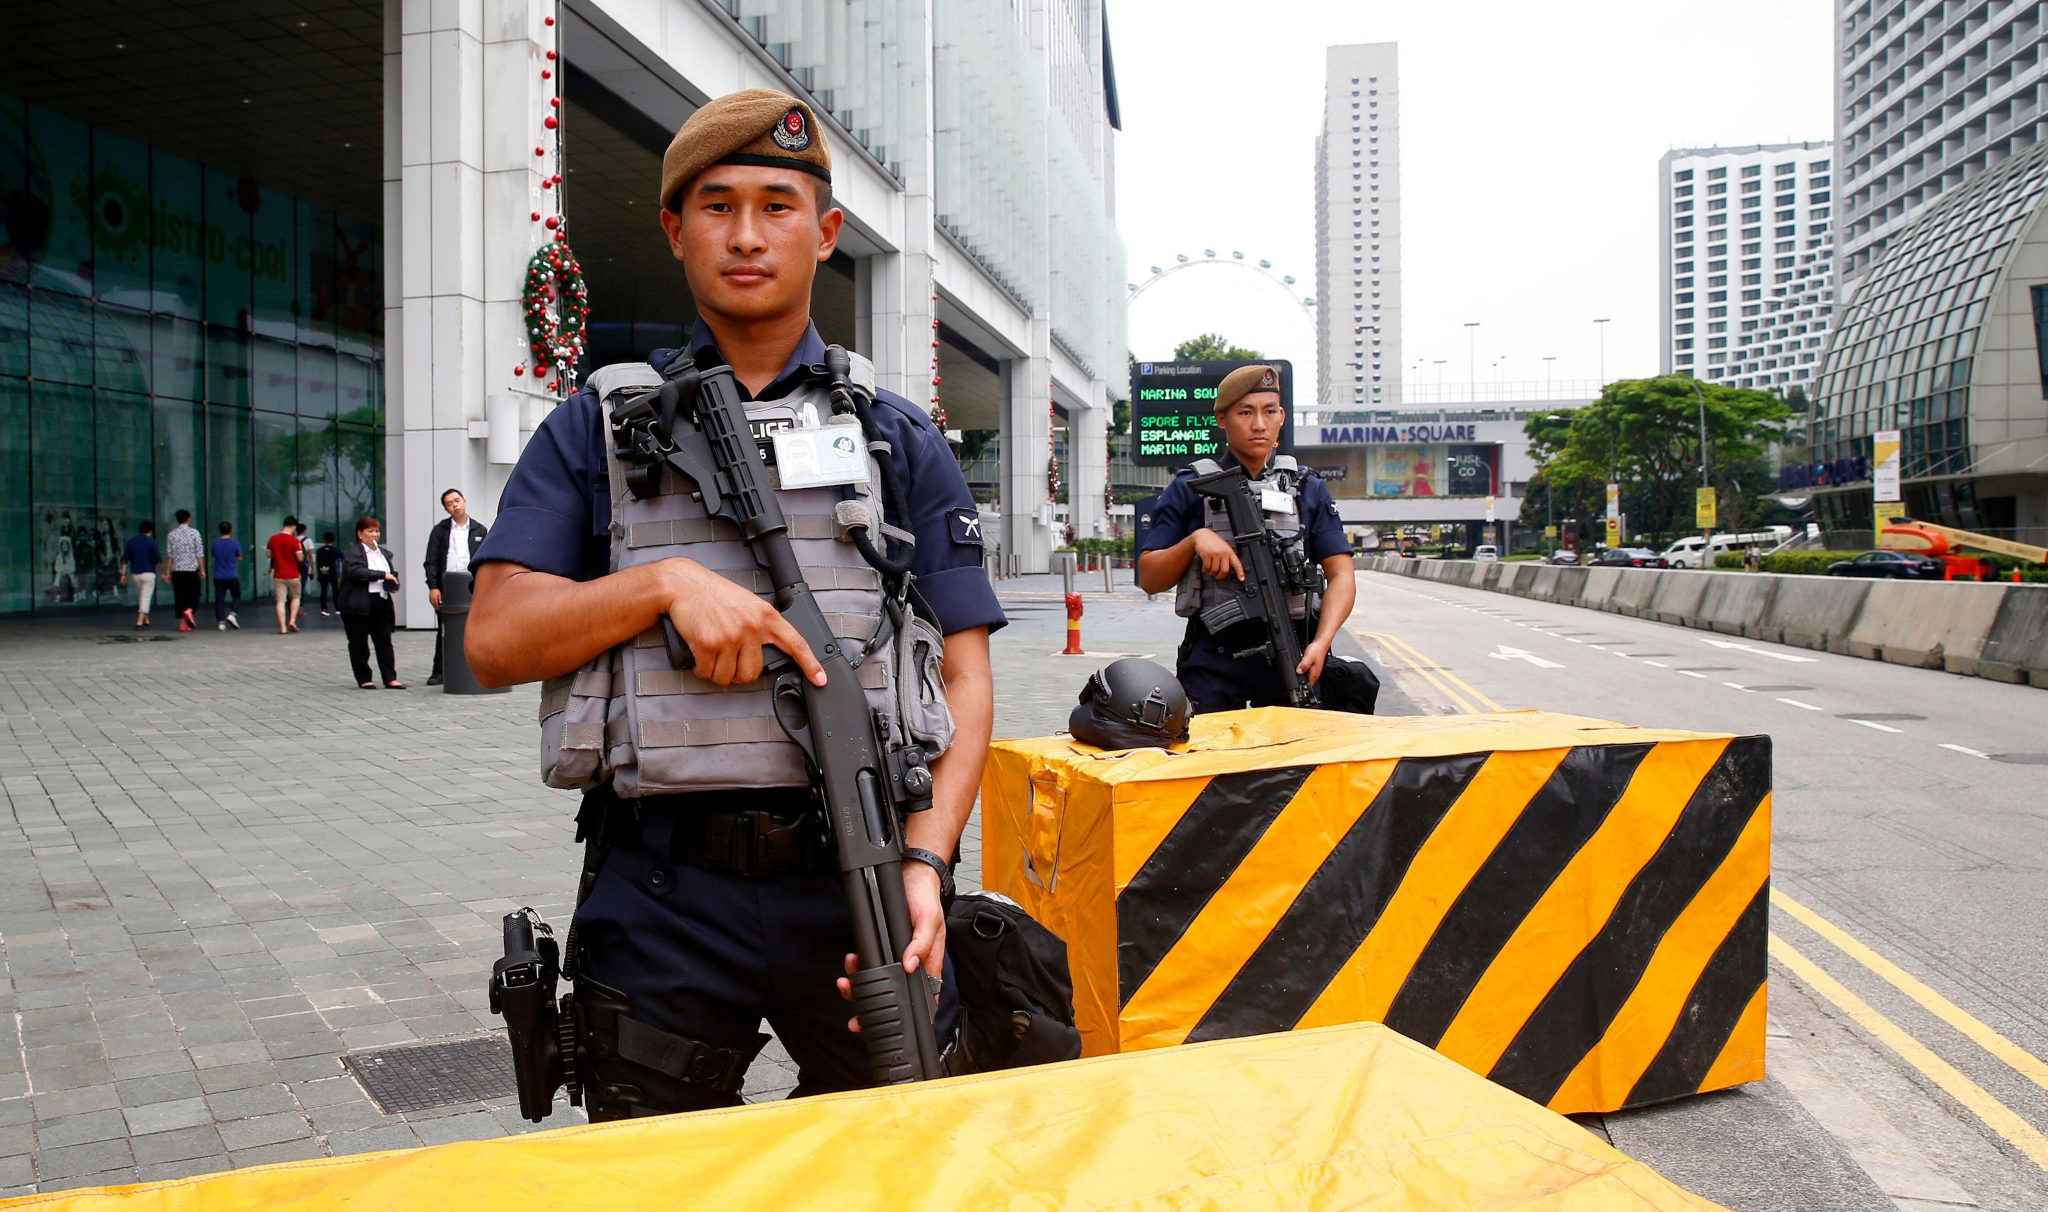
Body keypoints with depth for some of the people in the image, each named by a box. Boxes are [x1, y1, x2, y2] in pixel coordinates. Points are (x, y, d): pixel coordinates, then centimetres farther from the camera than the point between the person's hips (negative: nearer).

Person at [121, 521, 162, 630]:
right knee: (146, 598, -5)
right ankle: (139, 622, -14)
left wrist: (123, 574, 4)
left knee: (140, 597, 19)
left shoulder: (131, 542, 8)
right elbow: (158, 559, -10)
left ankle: (146, 621, 24)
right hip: (148, 573, -5)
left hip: (135, 574, 5)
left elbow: (124, 559, 4)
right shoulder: (151, 542, -6)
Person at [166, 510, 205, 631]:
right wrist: (202, 570, -1)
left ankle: (183, 622, 3)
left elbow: (170, 555, 4)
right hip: (192, 569, -2)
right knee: (194, 594, 9)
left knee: (179, 596, 6)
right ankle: (189, 610, -19)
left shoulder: (171, 534, 5)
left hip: (177, 570, 2)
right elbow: (199, 553, -5)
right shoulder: (194, 532, -2)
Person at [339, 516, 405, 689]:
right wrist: (382, 575, -21)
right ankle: (364, 679, 11)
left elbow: (392, 574, 29)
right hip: (359, 605, -5)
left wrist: (394, 584, 6)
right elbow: (355, 571, -22)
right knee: (359, 644, 3)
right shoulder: (352, 552, -5)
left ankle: (390, 678, 2)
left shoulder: (385, 553, 17)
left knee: (384, 642, 2)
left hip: (381, 603, 5)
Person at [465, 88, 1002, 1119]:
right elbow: (494, 640, 1)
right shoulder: (596, 428, 8)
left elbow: (962, 677, 3)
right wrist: (667, 582, -15)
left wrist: (924, 859, -12)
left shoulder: (901, 440, 9)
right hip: (663, 899, 0)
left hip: (859, 886, 1)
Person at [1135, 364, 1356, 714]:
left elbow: (1341, 576, 4)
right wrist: (1195, 540, -13)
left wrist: (1321, 642, -13)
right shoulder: (1189, 488, 7)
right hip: (1211, 665, -1)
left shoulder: (1308, 489, 12)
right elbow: (1148, 579, 5)